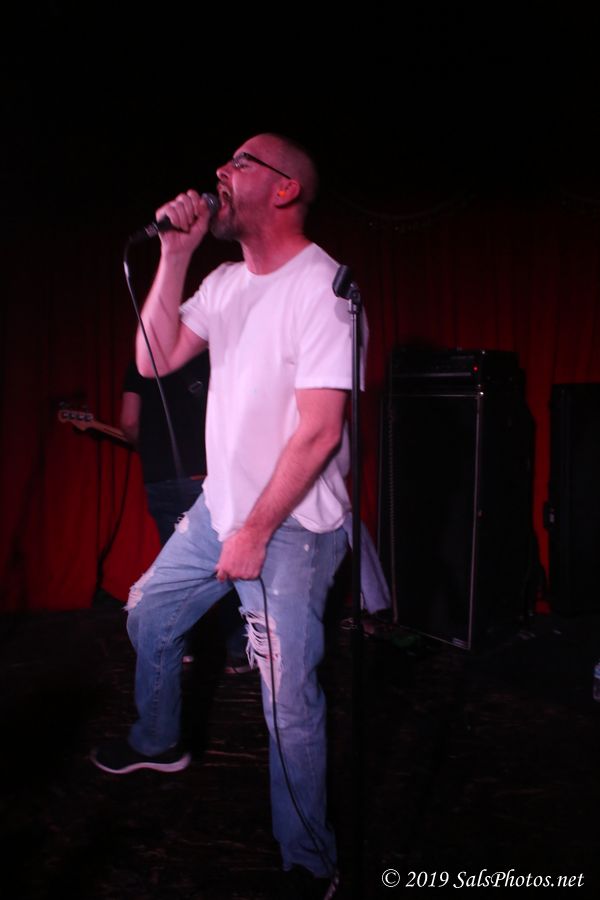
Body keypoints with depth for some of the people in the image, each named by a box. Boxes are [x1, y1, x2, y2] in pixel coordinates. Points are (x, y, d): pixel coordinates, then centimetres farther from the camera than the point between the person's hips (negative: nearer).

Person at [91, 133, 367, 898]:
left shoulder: (320, 286, -18)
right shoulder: (226, 281, 8)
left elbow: (320, 432, -22)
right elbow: (155, 360, 1)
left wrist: (256, 532, -19)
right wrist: (174, 255, -6)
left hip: (291, 527, -8)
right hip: (219, 506, 9)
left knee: (289, 704, -5)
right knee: (148, 617, 22)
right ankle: (157, 744, 48)